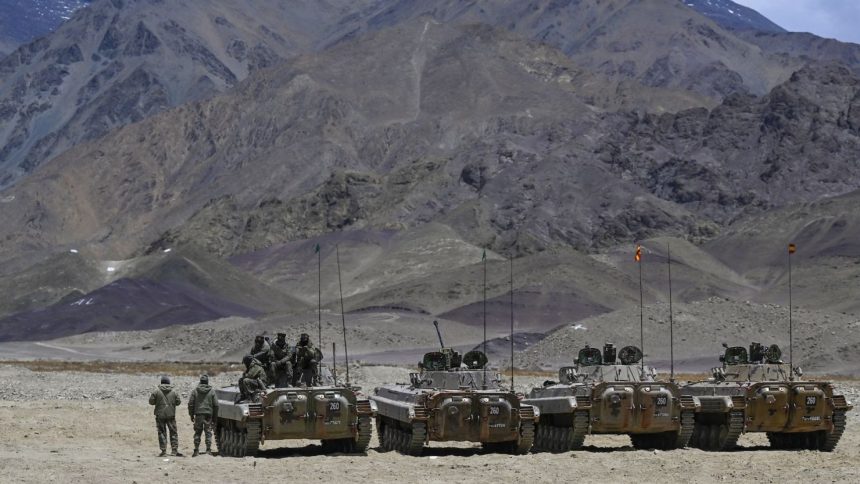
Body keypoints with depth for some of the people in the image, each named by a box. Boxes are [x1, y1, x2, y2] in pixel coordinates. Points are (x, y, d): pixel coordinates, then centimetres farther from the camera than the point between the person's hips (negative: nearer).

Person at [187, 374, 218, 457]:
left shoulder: (195, 391, 1)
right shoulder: (212, 391, 1)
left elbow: (190, 404, 1)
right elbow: (216, 405, 2)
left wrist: (191, 415, 10)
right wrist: (214, 417, 9)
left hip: (198, 414, 0)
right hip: (208, 414, 0)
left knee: (197, 432, 7)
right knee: (208, 432, 4)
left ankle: (196, 451, 4)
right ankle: (208, 450, -1)